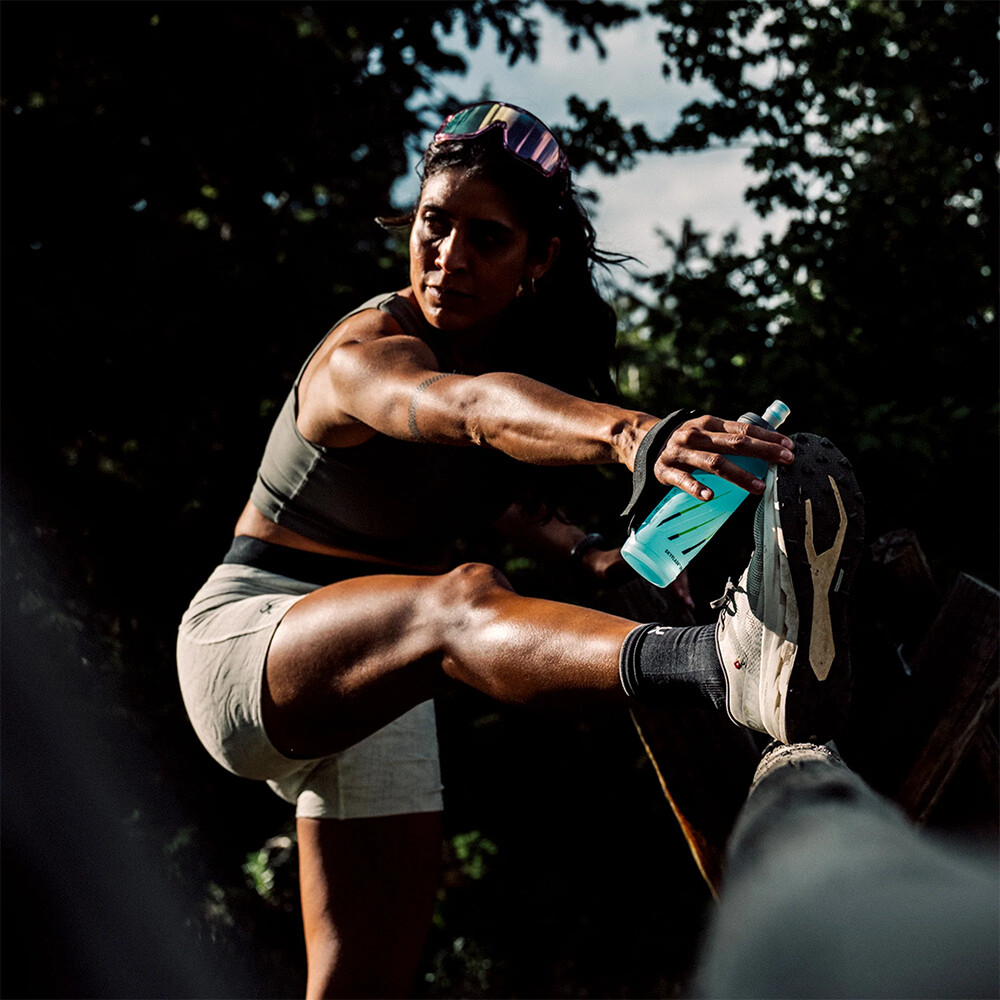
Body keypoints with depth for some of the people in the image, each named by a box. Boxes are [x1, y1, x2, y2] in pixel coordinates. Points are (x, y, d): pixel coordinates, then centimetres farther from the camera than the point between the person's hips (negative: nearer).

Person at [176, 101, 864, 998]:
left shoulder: (525, 346, 3)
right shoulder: (366, 354, -22)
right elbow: (472, 409, -46)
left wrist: (584, 551, 2)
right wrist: (634, 436, -66)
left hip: (360, 684, 9)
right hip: (247, 638, -9)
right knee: (462, 601, -40)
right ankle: (734, 669, -69)